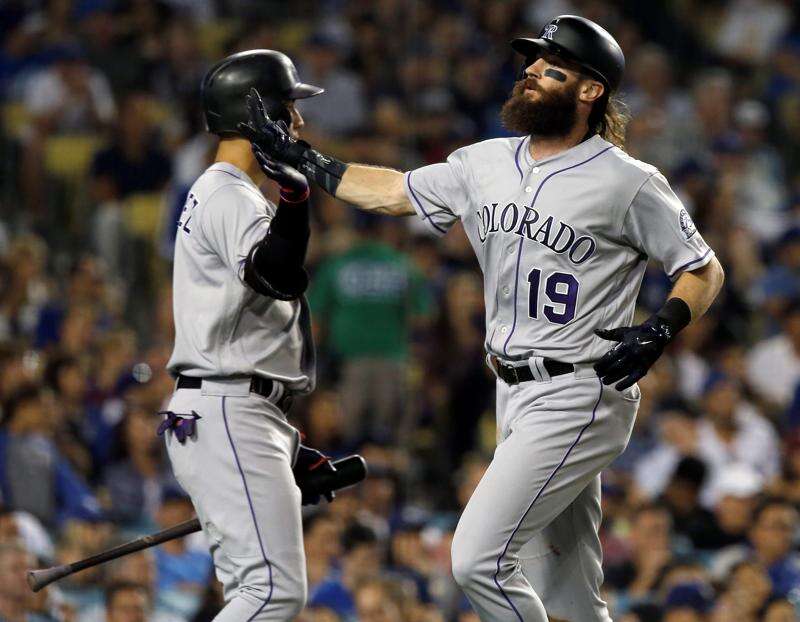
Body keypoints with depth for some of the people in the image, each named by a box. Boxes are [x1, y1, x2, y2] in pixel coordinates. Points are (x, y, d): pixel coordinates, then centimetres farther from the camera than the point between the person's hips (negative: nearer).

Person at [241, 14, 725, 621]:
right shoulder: (486, 164, 9)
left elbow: (704, 270, -3)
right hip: (514, 392, 7)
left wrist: (660, 331, -20)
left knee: (479, 559, -17)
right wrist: (300, 158, 16)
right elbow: (395, 191, 21)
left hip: (577, 397, -7)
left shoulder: (628, 182, -10)